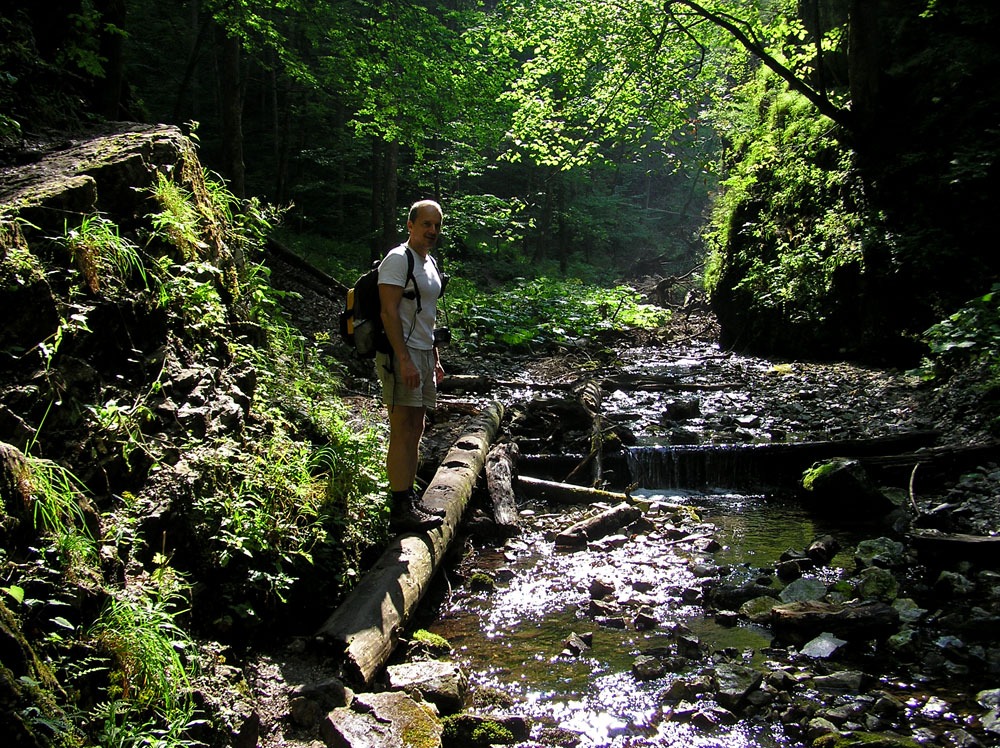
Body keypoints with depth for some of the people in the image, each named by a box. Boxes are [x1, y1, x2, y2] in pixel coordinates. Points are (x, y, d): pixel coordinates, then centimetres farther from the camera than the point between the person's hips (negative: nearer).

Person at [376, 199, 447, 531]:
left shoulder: (429, 263, 18)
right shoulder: (398, 259, -10)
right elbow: (389, 312, -19)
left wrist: (435, 358, 21)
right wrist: (404, 360, -25)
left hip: (423, 354, 10)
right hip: (401, 354, -9)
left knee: (415, 432, 11)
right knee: (403, 432, -9)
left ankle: (410, 501, 19)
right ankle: (401, 510, -6)